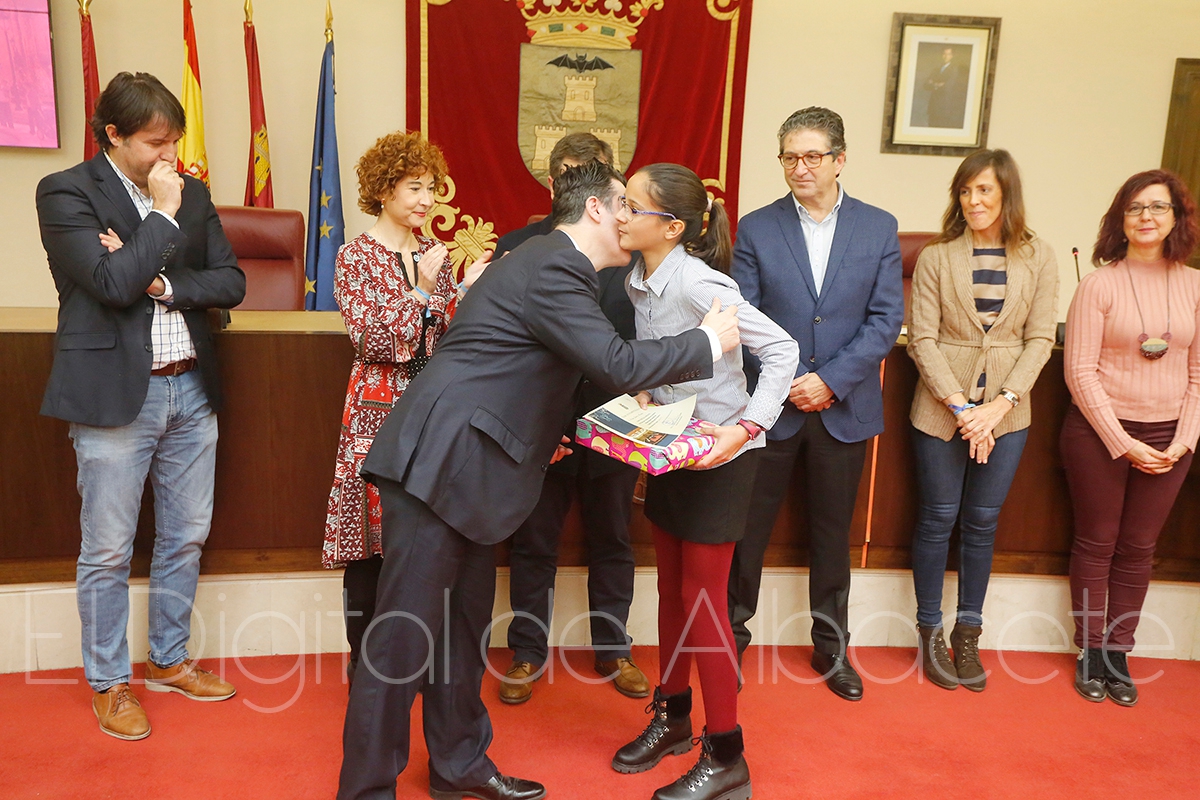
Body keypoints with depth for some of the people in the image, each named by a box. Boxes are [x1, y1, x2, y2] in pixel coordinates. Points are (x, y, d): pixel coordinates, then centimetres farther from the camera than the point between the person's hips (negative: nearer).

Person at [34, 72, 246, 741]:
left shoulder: (192, 194, 10)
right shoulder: (66, 193, -6)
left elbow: (231, 283, 4)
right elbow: (113, 283, -19)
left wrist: (162, 284, -10)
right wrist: (165, 216, -12)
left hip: (191, 389, 5)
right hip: (116, 395, -5)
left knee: (186, 538, 14)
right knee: (108, 552, 6)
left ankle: (169, 660, 32)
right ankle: (110, 683, 24)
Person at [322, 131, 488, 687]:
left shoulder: (434, 253, 11)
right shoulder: (357, 258, -4)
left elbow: (450, 337, 9)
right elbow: (373, 341, -13)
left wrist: (465, 292, -8)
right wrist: (420, 290, -18)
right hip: (378, 411, -4)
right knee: (370, 540, 3)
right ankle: (364, 659, 19)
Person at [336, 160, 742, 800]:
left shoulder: (552, 262, 17)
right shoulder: (553, 269, -15)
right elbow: (615, 363, -22)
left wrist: (632, 391, 14)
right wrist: (707, 341, -9)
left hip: (462, 469, 11)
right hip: (435, 465, -11)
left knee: (464, 622, 18)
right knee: (406, 636, -2)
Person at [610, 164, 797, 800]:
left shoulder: (696, 282, -23)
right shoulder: (640, 281, 2)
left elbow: (782, 351, -23)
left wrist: (746, 427, -29)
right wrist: (643, 396, -2)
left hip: (719, 455, -8)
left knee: (701, 601, -1)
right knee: (671, 588, 18)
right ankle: (672, 718, 37)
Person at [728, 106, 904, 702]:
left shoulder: (879, 228, 2)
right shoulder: (756, 229, -1)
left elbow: (886, 319, -3)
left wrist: (830, 380, -13)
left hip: (844, 409, 1)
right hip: (770, 407, -1)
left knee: (832, 534, 14)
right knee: (747, 529, 7)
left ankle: (831, 646, 32)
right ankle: (730, 637, 26)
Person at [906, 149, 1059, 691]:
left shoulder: (1038, 259, 2)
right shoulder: (936, 257, -3)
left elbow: (1040, 339, -1)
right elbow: (922, 337, -6)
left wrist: (1000, 404, -13)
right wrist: (960, 405, -15)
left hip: (1006, 410, 2)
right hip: (940, 407, -1)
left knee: (982, 522, 10)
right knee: (938, 519, 6)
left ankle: (967, 634, 25)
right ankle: (930, 632, 21)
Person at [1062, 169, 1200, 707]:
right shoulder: (1100, 284, -7)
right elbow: (1080, 371, -10)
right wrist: (1123, 443, -12)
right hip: (1100, 431, -3)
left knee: (1138, 547, 10)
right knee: (1096, 542, 7)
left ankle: (1118, 652, 22)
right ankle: (1090, 652, 20)